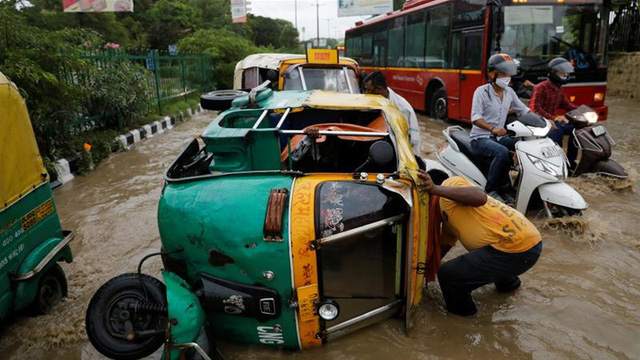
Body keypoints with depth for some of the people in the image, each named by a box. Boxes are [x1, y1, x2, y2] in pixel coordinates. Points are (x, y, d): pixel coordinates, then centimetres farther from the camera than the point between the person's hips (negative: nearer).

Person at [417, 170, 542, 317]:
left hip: (519, 250, -11)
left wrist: (435, 189, -30)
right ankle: (507, 281, 59)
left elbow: (480, 197, -25)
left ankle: (461, 308, 17)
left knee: (448, 274, -10)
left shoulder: (451, 183, -6)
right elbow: (442, 249, 26)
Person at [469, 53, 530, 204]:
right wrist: (492, 128, -36)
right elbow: (475, 118, -20)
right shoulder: (482, 91, -9)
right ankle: (490, 190, -20)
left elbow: (523, 110, 16)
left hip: (499, 137, 7)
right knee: (503, 152, -34)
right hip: (480, 139, -7)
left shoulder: (509, 92, 11)